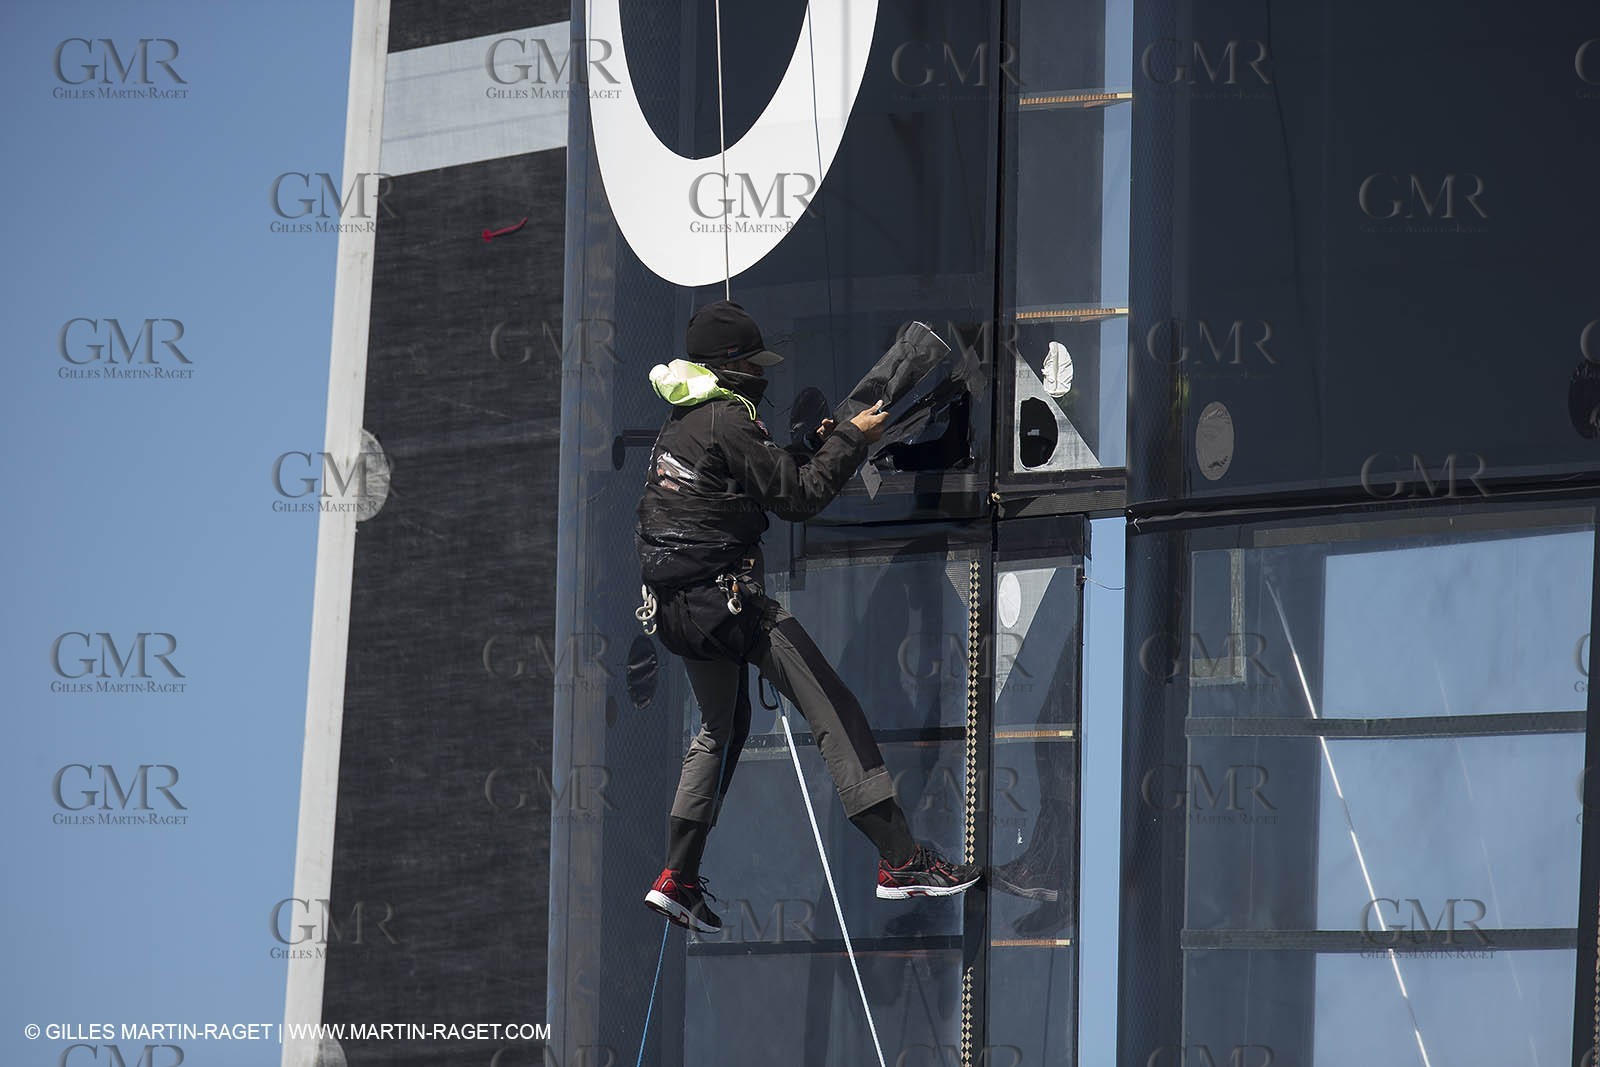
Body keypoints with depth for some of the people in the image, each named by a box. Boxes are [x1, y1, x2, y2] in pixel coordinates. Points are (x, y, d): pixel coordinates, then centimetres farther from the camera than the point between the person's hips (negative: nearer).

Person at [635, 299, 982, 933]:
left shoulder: (681, 423, 17)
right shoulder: (726, 421, -12)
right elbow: (795, 499, -13)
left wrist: (815, 447, 17)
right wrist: (852, 441, -4)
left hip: (675, 608, 9)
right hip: (724, 596, -9)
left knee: (721, 730, 24)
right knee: (835, 713, -9)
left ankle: (677, 880, 19)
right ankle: (900, 861, -15)